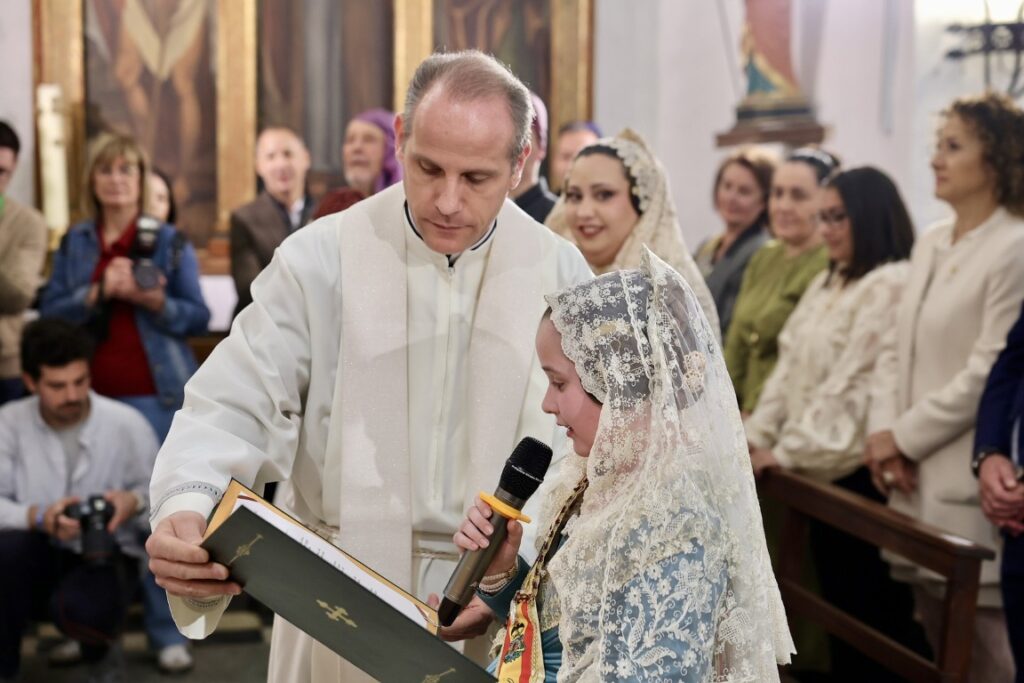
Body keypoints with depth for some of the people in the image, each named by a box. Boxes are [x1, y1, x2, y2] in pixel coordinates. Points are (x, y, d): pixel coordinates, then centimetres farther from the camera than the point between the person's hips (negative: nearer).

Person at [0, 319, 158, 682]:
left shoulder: (127, 423, -10)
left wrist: (135, 501, -23)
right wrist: (38, 517, -31)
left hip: (106, 556, -2)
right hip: (39, 554, 2)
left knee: (76, 608, -35)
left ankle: (100, 652, 8)